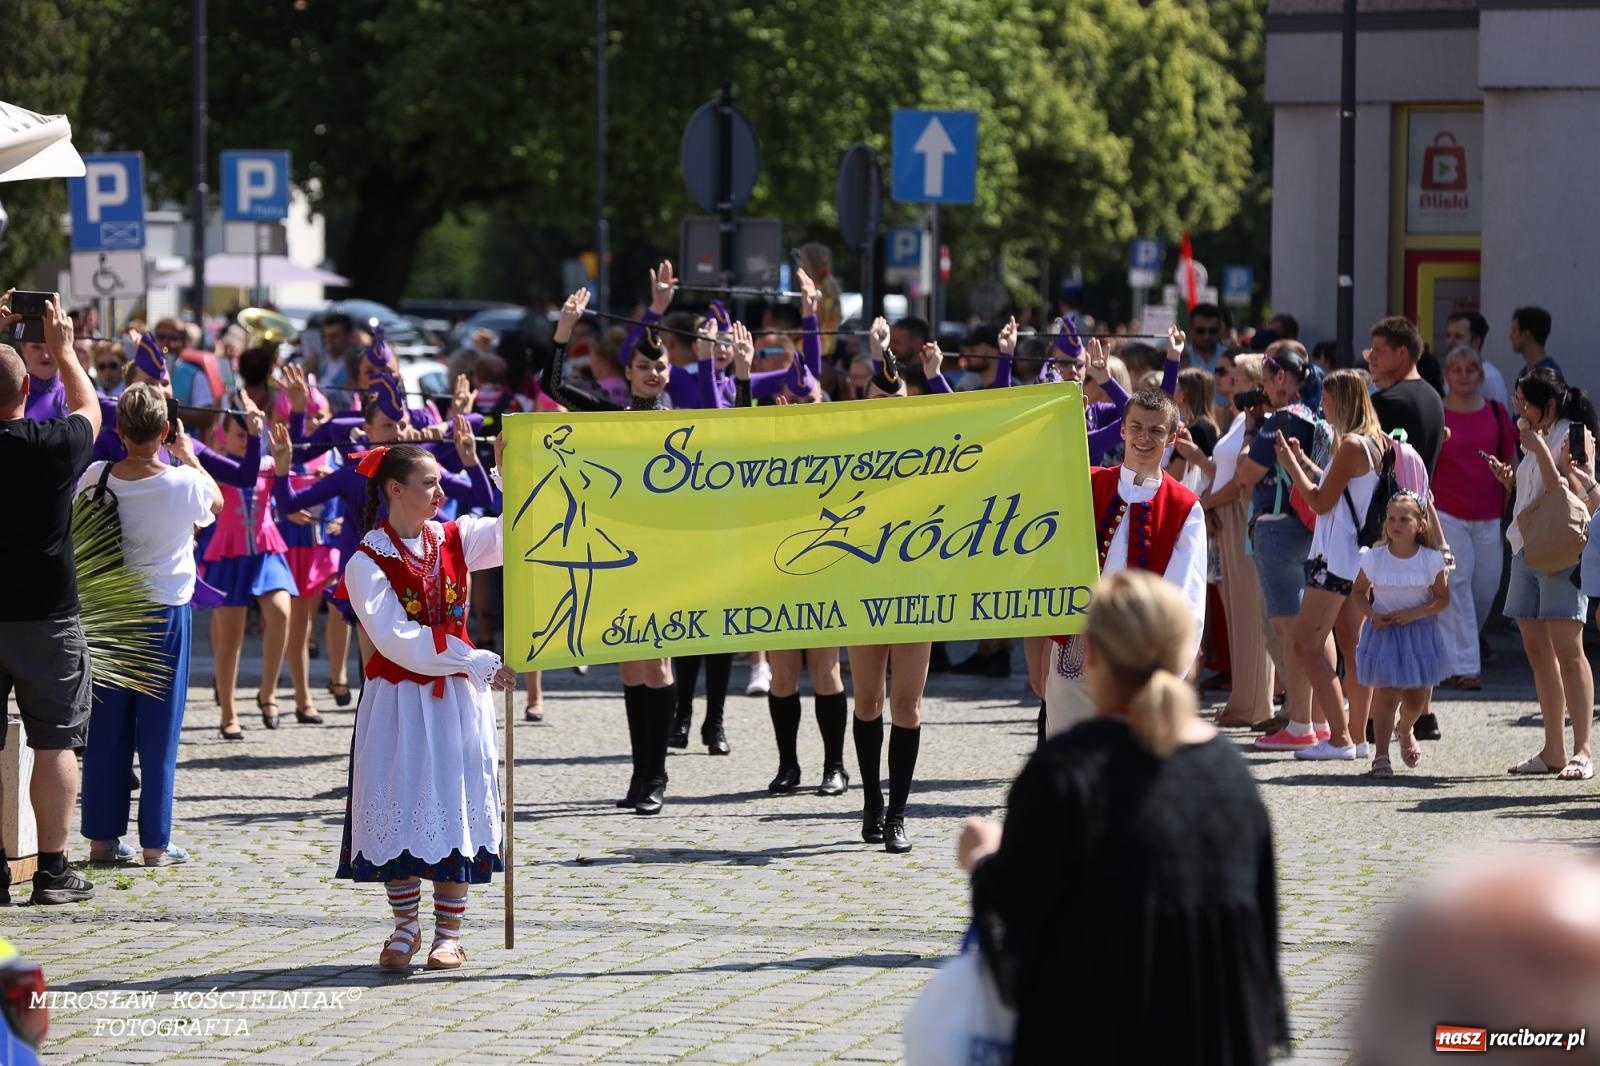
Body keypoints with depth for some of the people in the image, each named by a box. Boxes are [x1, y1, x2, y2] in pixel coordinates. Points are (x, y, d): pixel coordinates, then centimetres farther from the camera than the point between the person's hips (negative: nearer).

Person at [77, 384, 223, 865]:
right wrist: (188, 455, 16)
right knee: (159, 728, 4)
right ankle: (155, 840, 6)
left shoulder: (95, 478, -9)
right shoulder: (184, 483, -14)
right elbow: (217, 501, 8)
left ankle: (103, 836, 11)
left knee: (106, 726, 9)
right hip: (166, 610, -2)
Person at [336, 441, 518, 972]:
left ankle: (449, 933, 9)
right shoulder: (367, 562, -8)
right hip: (396, 700, -3)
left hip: (457, 698, 3)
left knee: (455, 807, 2)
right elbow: (399, 640, -16)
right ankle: (405, 928, 13)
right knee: (399, 806, 0)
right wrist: (476, 664, -19)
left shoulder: (453, 539, 5)